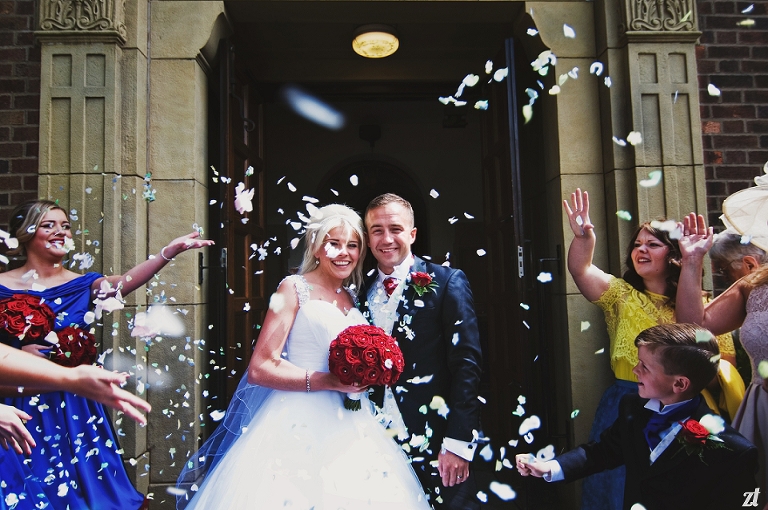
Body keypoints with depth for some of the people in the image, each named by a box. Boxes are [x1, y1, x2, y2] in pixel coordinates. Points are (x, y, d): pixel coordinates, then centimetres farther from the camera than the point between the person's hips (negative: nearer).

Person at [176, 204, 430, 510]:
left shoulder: (352, 298, 13)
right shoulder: (295, 289, -4)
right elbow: (260, 369, -13)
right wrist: (331, 381, -19)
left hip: (349, 426, 6)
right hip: (300, 424, -5)